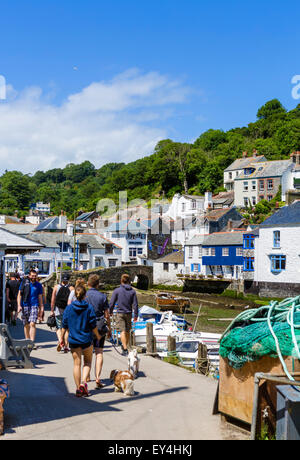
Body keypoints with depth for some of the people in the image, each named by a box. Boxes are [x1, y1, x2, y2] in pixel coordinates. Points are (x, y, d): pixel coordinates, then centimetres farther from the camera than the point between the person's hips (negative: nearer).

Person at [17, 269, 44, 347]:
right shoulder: (24, 283, 3)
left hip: (34, 306, -1)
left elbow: (40, 297, 11)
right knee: (26, 325, 9)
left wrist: (41, 308, 8)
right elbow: (19, 294, 4)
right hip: (25, 305, 1)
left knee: (32, 324, -14)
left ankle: (32, 342, -16)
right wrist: (19, 305, -6)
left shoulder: (38, 285, 6)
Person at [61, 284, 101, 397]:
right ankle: (83, 382, -4)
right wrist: (98, 335, 10)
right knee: (87, 362, 16)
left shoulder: (69, 308, -3)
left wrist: (62, 337, 14)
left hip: (73, 340, 2)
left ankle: (78, 389, 10)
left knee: (77, 364, 9)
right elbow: (93, 325, -7)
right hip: (86, 339, -1)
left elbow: (64, 325, 1)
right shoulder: (89, 307, -9)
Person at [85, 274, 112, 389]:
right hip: (100, 327, -1)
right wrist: (109, 328, 10)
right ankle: (98, 377, -9)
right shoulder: (102, 296, -4)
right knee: (99, 353, 1)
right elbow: (107, 315, -1)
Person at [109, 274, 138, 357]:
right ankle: (125, 346, 31)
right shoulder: (132, 291, -1)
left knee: (123, 331, -5)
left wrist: (110, 312, 13)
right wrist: (136, 315, 9)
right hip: (129, 313, 3)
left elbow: (111, 303, -3)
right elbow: (135, 304, 0)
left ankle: (125, 349, -15)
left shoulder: (117, 291, -6)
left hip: (120, 313, -3)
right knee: (127, 331, 16)